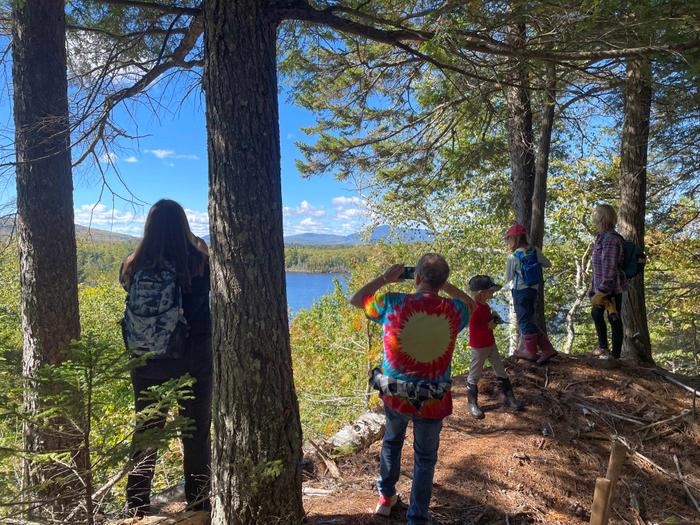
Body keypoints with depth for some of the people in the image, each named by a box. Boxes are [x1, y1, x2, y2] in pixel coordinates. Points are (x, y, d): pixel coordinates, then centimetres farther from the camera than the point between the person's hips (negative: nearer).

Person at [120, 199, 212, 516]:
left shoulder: (134, 266, -7)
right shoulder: (199, 262, -13)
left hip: (147, 364, 2)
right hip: (194, 360, -2)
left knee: (146, 430, 18)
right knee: (196, 432, 13)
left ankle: (137, 506, 27)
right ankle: (198, 502, 22)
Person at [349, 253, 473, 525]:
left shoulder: (392, 303, -15)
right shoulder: (453, 310, -11)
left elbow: (355, 299, 3)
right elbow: (471, 304, 15)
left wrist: (385, 278, 4)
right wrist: (443, 285, 11)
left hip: (395, 394, 1)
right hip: (433, 400, 0)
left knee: (392, 441, 29)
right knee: (425, 458, 19)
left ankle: (386, 497, 43)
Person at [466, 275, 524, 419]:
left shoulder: (485, 305, 4)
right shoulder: (474, 309, -24)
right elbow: (474, 329, -29)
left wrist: (493, 317, 3)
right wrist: (489, 325, -23)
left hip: (490, 343, 9)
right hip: (479, 347, -9)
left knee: (500, 371, 16)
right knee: (474, 375, 4)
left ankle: (509, 398, 28)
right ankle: (472, 404, 17)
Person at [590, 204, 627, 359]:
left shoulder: (611, 239, -21)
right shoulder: (602, 237, 9)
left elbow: (610, 268, -24)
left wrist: (602, 291, -23)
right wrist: (595, 287, 19)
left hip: (611, 288, -10)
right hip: (601, 287, 10)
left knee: (614, 319, 1)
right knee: (596, 313, 23)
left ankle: (616, 354, 13)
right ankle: (603, 347, 39)